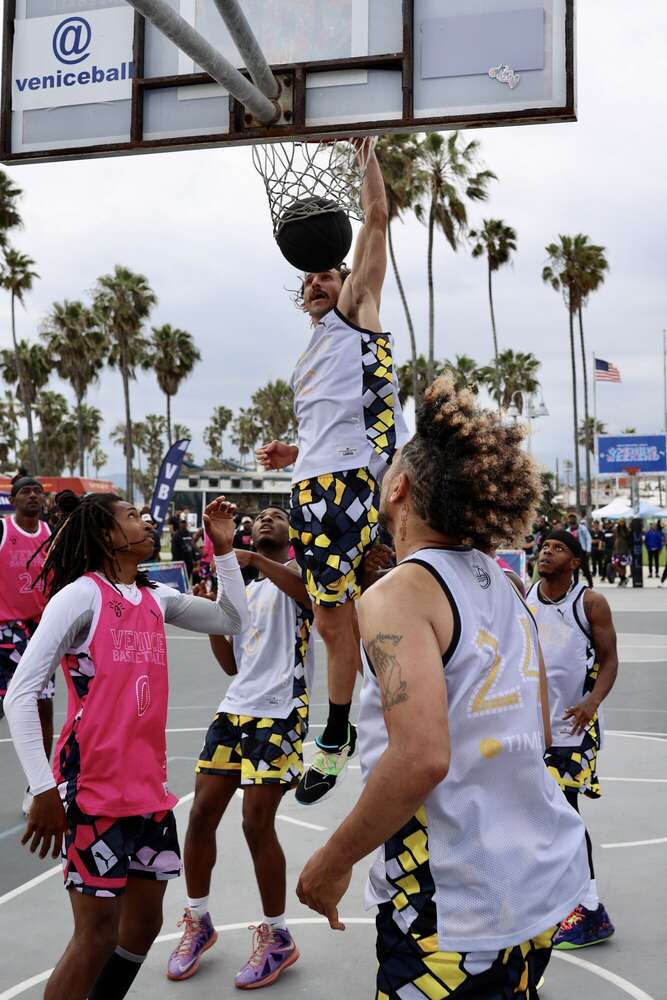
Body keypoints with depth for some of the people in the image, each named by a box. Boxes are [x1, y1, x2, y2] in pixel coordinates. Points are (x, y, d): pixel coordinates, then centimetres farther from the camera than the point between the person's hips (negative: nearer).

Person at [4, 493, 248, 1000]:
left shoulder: (158, 599, 8)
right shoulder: (81, 594, -12)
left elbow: (233, 620, 15)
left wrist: (224, 550, 5)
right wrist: (43, 790, -18)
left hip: (149, 788, 7)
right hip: (92, 791, -7)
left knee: (145, 922, 15)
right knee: (98, 932, -1)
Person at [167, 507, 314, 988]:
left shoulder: (294, 571, 1)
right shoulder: (245, 590, 21)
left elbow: (313, 593, -26)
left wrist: (256, 561, -32)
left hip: (280, 713, -7)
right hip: (236, 708, 7)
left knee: (257, 823, -7)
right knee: (202, 813, 6)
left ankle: (277, 938, 12)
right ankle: (198, 922, 26)